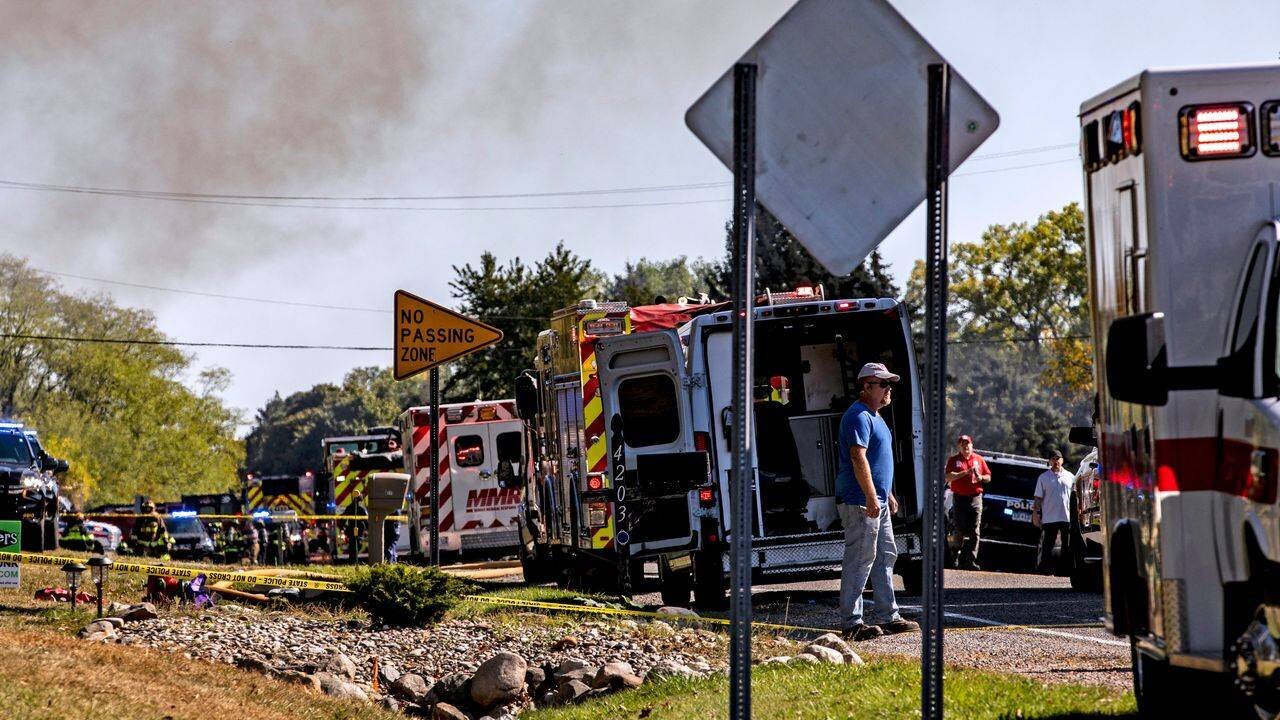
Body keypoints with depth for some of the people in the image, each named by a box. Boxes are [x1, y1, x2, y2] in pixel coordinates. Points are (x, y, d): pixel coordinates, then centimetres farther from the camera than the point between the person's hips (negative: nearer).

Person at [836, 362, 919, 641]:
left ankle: (887, 616, 20)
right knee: (860, 560, -9)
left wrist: (888, 495, 26)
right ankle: (852, 623, -8)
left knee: (885, 556, 14)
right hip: (860, 502, -11)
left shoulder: (874, 417, 19)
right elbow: (858, 458, -23)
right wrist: (871, 498, -26)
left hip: (877, 501, 11)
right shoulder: (859, 416, -15)